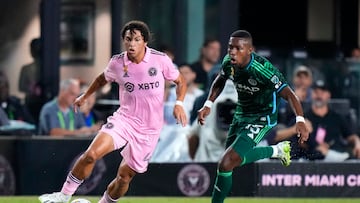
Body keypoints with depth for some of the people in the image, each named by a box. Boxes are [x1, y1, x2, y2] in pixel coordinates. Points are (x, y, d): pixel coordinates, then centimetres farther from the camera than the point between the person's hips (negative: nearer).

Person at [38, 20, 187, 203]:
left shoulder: (160, 60, -9)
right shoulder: (117, 63, -3)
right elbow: (103, 78, 21)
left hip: (149, 129, -1)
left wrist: (179, 103, -11)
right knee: (91, 154, -20)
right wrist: (85, 96, 23)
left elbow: (180, 81, 5)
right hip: (124, 119, 1)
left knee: (124, 176, 1)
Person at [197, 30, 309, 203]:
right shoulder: (229, 62, -12)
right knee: (234, 159, 24)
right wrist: (208, 105, -1)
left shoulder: (262, 70, -32)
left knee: (226, 163, -19)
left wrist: (300, 120, -47)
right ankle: (276, 150, 42)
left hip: (260, 119, -8)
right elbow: (220, 81, 11)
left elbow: (289, 94, -32)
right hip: (241, 114, 8)